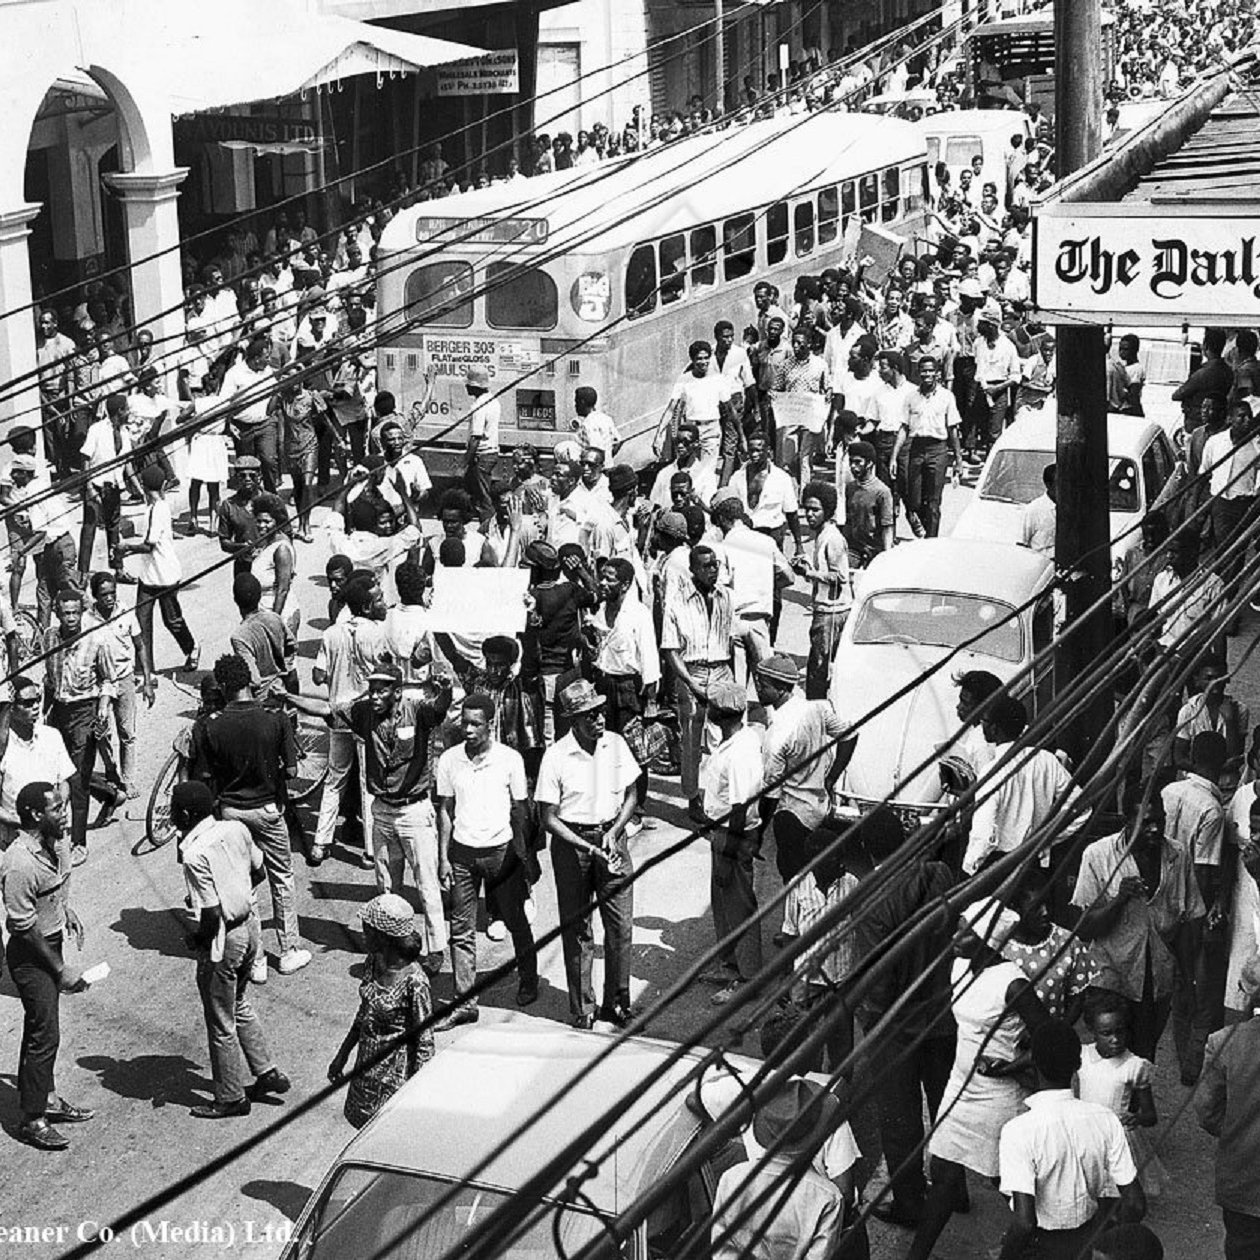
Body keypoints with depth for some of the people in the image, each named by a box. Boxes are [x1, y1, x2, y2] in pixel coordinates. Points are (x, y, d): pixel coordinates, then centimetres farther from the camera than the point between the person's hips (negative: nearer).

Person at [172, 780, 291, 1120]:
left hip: (223, 940, -8)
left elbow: (212, 915, -25)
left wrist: (194, 939, -7)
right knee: (240, 1009, 27)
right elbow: (258, 872, 10)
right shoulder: (236, 829, -4)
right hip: (249, 926, 8)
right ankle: (269, 1074, 33)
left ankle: (231, 1099, 24)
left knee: (221, 1024, 10)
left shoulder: (195, 854, -26)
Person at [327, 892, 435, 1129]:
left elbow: (424, 1043, -19)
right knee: (362, 1121, 17)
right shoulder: (373, 963, -4)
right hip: (368, 1064, 7)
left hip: (396, 1072, -7)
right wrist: (342, 1055, 17)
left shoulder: (413, 982, -25)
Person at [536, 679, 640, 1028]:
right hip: (570, 843, -3)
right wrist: (587, 847, -18)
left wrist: (613, 833, -9)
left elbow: (632, 795, 7)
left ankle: (617, 1004, 18)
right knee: (577, 930, 5)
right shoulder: (555, 757, -13)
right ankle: (582, 1008, 18)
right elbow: (549, 818, -10)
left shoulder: (616, 744, -3)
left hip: (611, 837, 3)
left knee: (621, 925, 3)